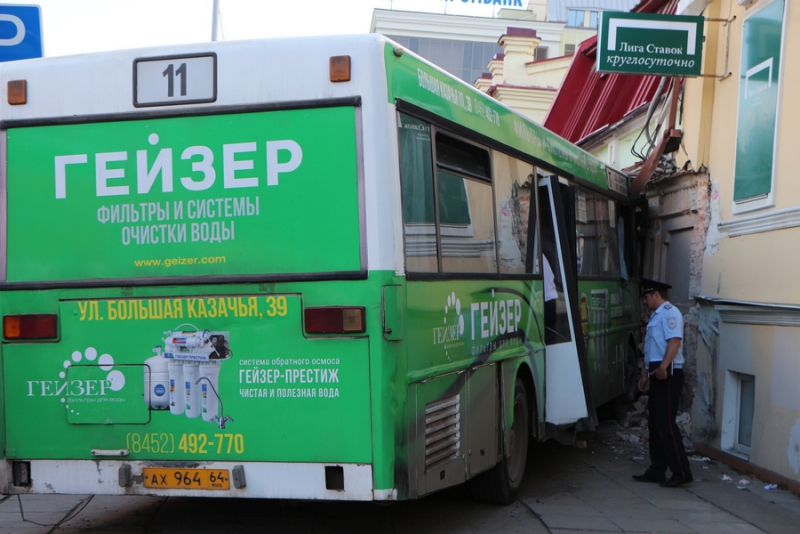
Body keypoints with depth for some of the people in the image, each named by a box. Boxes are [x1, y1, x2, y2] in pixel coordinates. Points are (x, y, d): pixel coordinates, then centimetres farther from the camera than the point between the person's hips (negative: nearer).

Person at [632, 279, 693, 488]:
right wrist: (646, 374, 27)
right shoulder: (656, 315, 21)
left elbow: (675, 341, -26)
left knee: (666, 424, -9)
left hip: (668, 375, -10)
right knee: (655, 423, 12)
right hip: (657, 374, 10)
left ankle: (681, 472, -3)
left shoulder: (669, 313, -11)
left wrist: (663, 367, -37)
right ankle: (656, 471, 18)